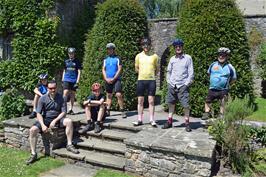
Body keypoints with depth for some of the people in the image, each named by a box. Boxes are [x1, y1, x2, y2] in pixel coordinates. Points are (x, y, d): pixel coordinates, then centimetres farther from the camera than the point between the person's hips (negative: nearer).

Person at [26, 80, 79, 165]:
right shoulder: (43, 98, -3)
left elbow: (63, 112, -4)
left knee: (69, 121, -29)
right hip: (45, 119, 0)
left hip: (57, 118, 0)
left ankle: (69, 145, -18)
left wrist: (55, 120, -18)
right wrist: (43, 125, -20)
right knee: (32, 130, -24)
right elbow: (39, 113, -6)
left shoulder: (60, 97, -3)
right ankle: (33, 154, -11)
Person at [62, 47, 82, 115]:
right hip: (66, 80, 2)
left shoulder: (77, 62, 1)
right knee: (65, 93, -12)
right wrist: (62, 80, 10)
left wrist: (77, 82, -10)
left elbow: (79, 72, -2)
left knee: (72, 95, 4)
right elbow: (64, 71, 17)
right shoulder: (66, 61, 11)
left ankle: (71, 109, 13)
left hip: (74, 81, -1)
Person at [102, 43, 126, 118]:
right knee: (109, 95, 10)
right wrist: (106, 79, -4)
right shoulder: (106, 59, 13)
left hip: (116, 79, -4)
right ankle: (107, 111, 17)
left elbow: (119, 70, -7)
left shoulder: (117, 59, 0)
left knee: (118, 94, -15)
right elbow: (103, 70, 11)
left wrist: (113, 79, -13)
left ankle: (122, 111, -8)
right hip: (108, 80, 4)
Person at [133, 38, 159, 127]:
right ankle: (140, 120, 12)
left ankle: (152, 120, 7)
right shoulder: (138, 56, 6)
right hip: (141, 80, 1)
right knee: (140, 101, 5)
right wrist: (143, 74, 6)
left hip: (151, 80, -1)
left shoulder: (154, 56, 4)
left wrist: (151, 75, 3)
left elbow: (156, 69, 13)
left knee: (151, 101, 0)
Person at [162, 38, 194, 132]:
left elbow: (191, 72, -1)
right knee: (171, 103, 10)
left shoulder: (188, 58, 1)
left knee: (185, 105, -5)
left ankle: (187, 123, 7)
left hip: (183, 86, -4)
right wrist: (169, 82, 7)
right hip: (172, 85, 4)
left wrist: (187, 84, -8)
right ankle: (169, 121, 20)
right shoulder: (172, 59, 11)